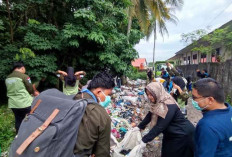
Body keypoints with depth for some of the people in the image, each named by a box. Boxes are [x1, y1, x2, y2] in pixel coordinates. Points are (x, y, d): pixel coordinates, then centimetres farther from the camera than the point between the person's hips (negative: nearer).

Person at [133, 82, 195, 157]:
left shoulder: (169, 106, -31)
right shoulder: (157, 102, -6)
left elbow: (160, 126, -33)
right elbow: (150, 115, 3)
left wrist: (145, 140, -30)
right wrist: (139, 127, 1)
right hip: (171, 134, 7)